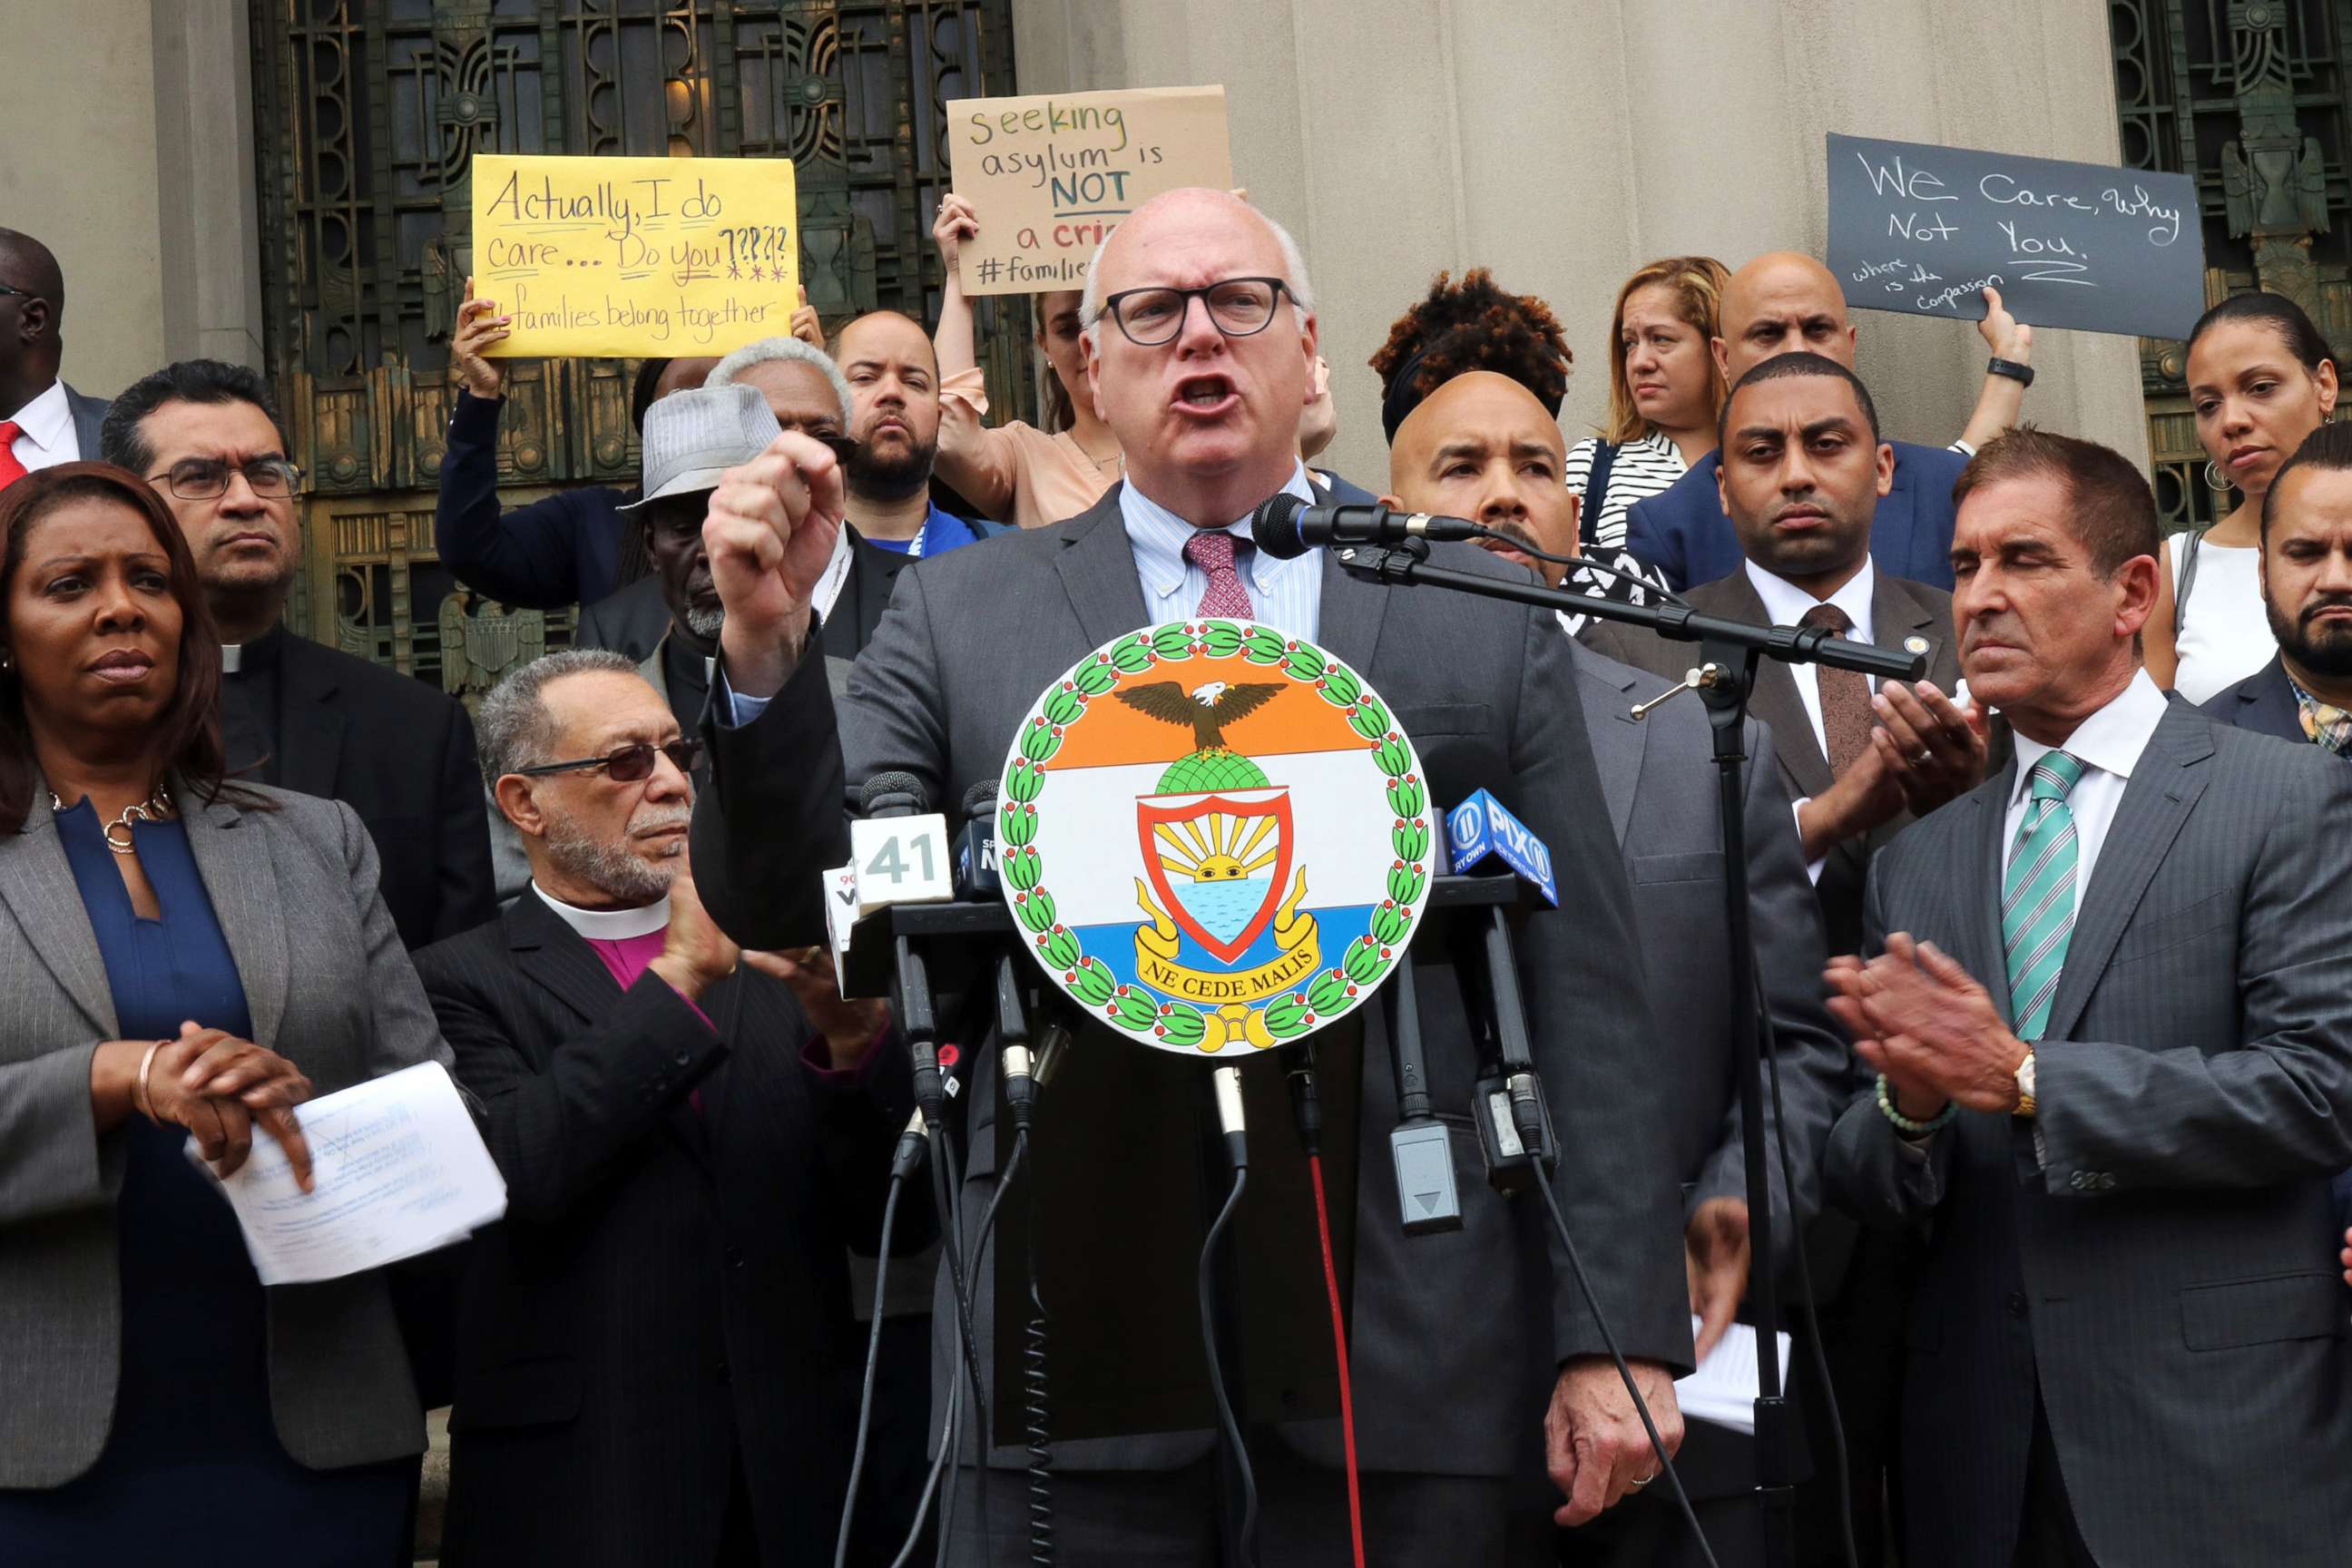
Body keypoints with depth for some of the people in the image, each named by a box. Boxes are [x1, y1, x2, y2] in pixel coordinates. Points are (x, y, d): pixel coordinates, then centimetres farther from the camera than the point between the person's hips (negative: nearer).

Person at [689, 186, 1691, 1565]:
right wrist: (767, 646, -16)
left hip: (1407, 1349, 1)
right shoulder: (963, 613, 8)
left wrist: (1623, 1333, 0)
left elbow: (1587, 998, 5)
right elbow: (792, 906, 1)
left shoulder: (1486, 618, 8)